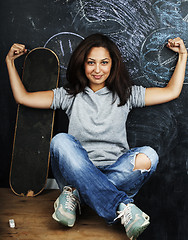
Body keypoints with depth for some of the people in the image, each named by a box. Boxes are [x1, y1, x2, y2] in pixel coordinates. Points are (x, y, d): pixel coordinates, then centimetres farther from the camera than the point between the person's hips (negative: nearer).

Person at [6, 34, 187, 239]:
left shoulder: (125, 94, 14)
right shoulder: (70, 96, 13)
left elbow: (171, 92, 12)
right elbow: (23, 97, 11)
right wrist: (10, 61, 11)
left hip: (117, 173, 1)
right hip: (76, 172, 0)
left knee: (147, 156, -29)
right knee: (61, 141, -31)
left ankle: (76, 194, -25)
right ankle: (122, 207, -37)